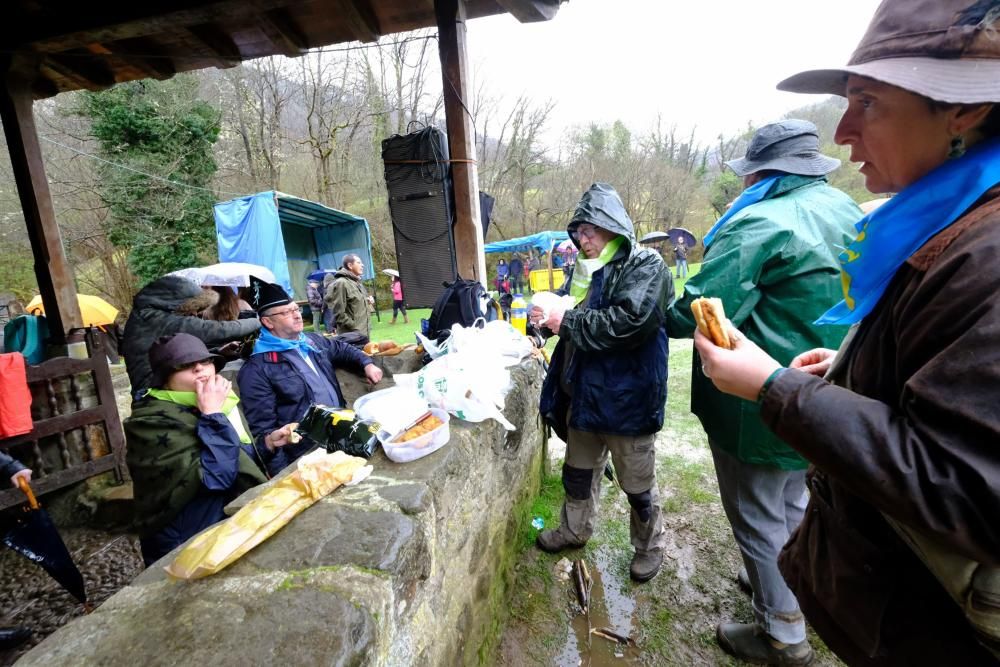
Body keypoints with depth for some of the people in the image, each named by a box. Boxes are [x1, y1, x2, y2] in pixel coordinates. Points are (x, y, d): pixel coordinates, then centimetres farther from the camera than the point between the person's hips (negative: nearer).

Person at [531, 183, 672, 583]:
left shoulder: (645, 266, -13)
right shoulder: (589, 269, 10)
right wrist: (548, 318, -1)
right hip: (584, 391, 7)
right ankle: (574, 530, 45)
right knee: (578, 470, 23)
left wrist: (567, 322, -22)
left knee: (637, 482, 13)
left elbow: (627, 321, -28)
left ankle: (649, 545, 38)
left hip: (626, 396, -7)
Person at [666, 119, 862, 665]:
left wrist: (664, 317, -6)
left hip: (758, 410, -9)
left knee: (757, 519, 10)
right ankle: (788, 584, 49)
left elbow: (692, 313, -27)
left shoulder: (759, 225, -23)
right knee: (792, 503, 27)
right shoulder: (846, 212, 6)